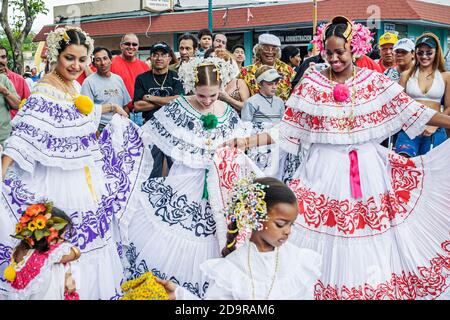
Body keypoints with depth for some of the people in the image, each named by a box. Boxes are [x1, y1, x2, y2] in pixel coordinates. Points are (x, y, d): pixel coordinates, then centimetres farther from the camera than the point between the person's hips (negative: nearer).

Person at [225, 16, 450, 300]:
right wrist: (248, 141, -10)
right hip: (325, 170, -1)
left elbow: (412, 111, 1)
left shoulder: (375, 81, 3)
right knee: (324, 238, 2)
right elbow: (288, 129, 0)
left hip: (368, 170, 1)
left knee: (373, 243, 6)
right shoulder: (311, 84, 1)